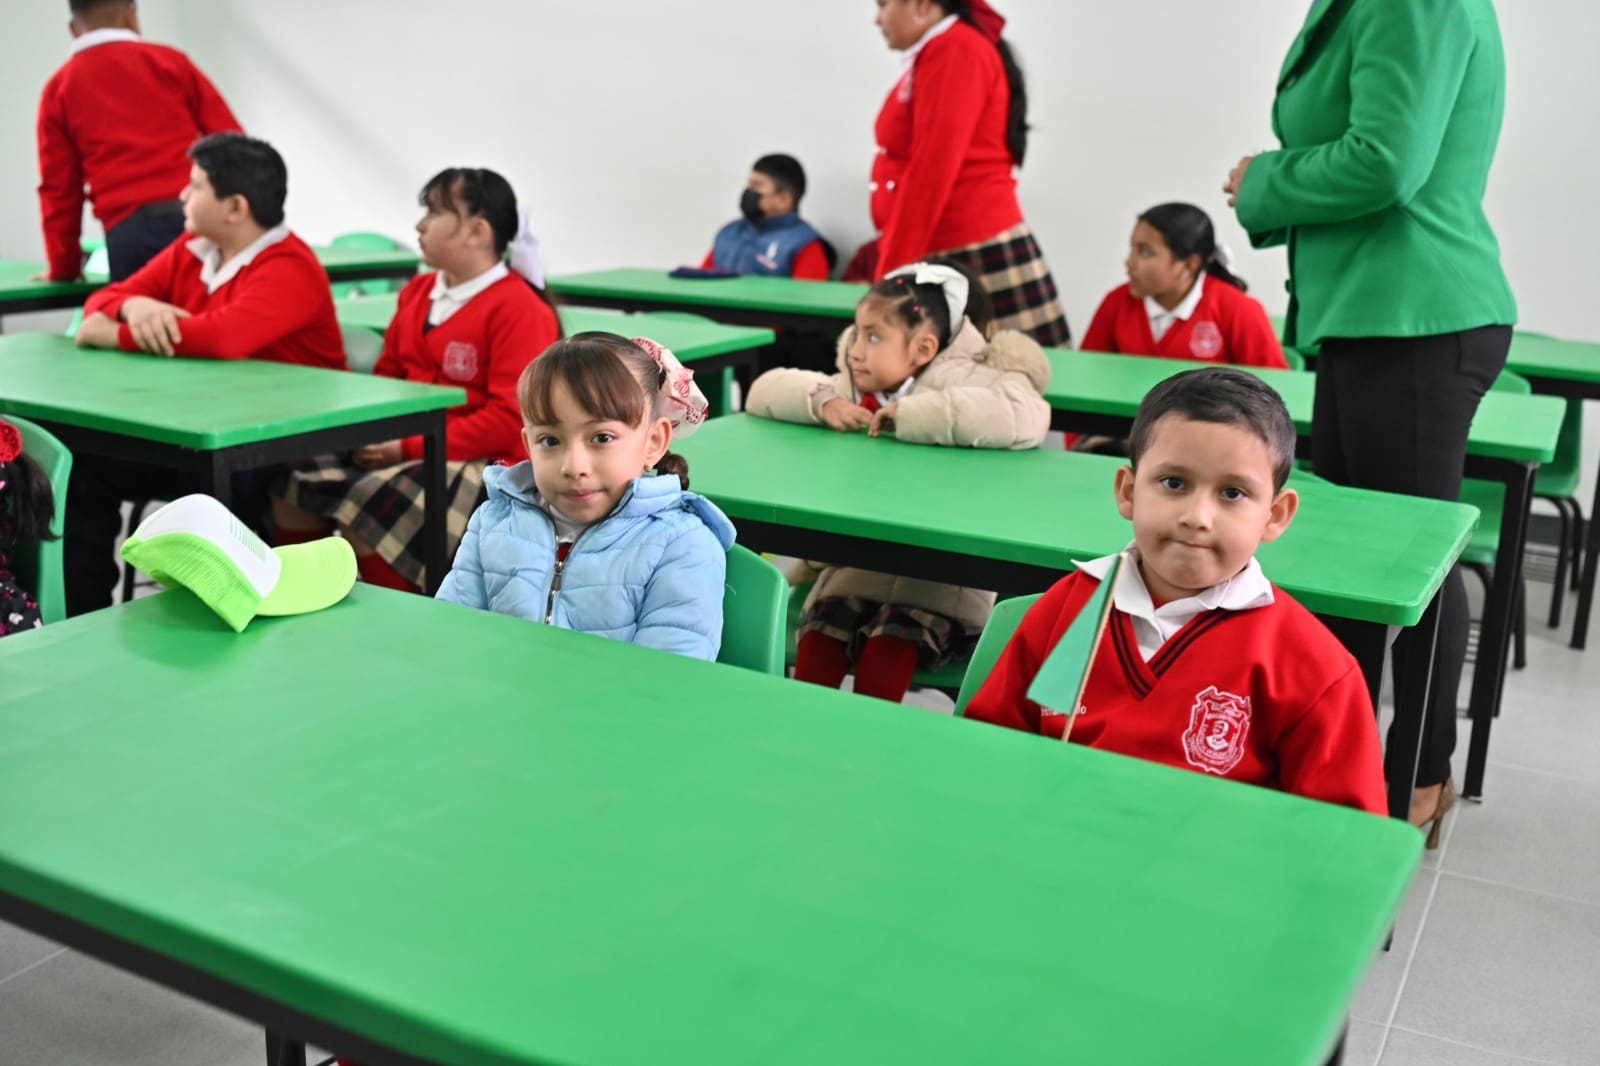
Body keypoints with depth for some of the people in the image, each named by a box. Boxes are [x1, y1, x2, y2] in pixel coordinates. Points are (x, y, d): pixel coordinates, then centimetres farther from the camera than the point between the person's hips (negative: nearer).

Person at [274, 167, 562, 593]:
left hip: (487, 464, -8)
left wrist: (409, 446, -18)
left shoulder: (521, 309, -13)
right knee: (294, 478, -7)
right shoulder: (417, 292, 13)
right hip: (406, 448, 8)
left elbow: (512, 418, -18)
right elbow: (387, 376, 21)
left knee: (368, 505, -28)